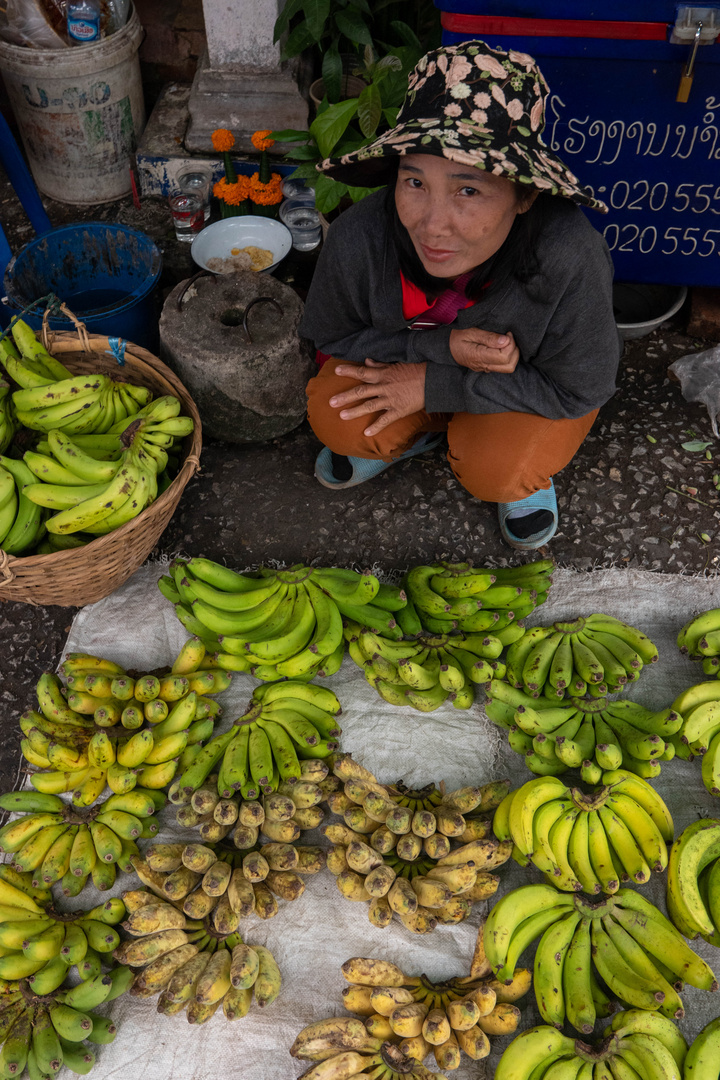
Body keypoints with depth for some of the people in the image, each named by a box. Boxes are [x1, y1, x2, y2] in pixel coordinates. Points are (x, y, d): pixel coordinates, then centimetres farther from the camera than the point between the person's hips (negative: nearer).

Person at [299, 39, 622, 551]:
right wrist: (441, 347, -29)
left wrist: (434, 387, -27)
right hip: (415, 358, 3)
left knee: (494, 471, -30)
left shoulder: (569, 258, -38)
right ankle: (422, 430, 13)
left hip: (532, 383, -2)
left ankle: (527, 470, 9)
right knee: (334, 417, -21)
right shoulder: (358, 238, -30)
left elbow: (578, 390, -24)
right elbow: (333, 337, -11)